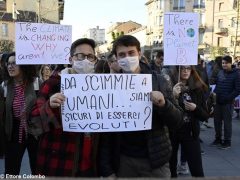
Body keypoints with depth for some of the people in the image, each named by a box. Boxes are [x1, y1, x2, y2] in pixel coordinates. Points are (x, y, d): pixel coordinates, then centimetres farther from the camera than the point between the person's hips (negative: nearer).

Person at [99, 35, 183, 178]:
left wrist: (164, 104, -21)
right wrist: (106, 169, -5)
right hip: (123, 161, 0)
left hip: (155, 160, 0)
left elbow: (178, 122, -2)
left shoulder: (159, 82, -3)